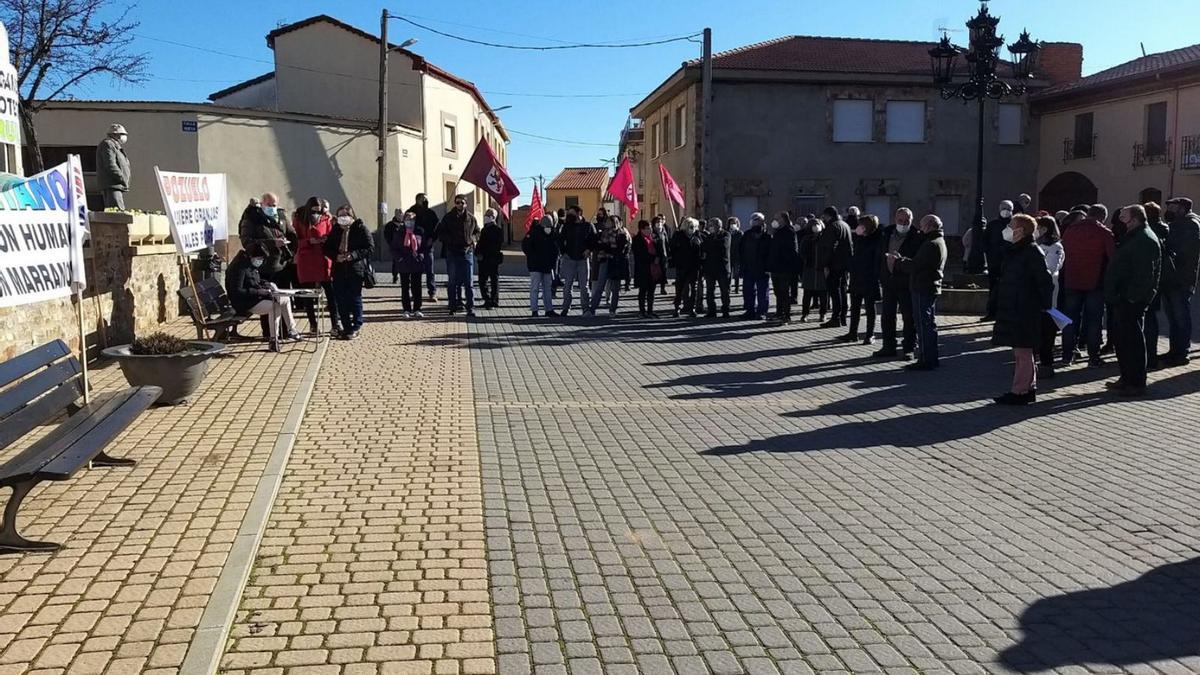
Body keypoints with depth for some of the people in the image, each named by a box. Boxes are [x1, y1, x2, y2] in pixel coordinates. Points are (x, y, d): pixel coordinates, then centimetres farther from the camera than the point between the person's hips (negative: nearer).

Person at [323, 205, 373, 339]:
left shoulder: (361, 229, -4)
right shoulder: (335, 230, 9)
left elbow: (370, 248, -9)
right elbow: (327, 248, 12)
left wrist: (353, 255, -20)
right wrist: (336, 256, -8)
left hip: (356, 269, -5)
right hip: (339, 270, 5)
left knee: (355, 298, 0)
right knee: (341, 299, 6)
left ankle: (356, 327, 10)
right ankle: (346, 327, 18)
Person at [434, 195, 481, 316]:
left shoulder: (471, 218, 5)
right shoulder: (448, 217, 0)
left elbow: (477, 232, 19)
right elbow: (440, 233, 3)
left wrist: (472, 238, -1)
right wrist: (450, 240, -13)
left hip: (467, 252, 1)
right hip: (452, 253, -1)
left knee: (469, 282, -1)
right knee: (453, 282, 5)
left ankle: (470, 307, 1)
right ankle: (453, 306, 13)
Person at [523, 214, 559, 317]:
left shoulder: (552, 233, 9)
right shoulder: (534, 232, -7)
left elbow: (555, 249, 16)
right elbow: (525, 245, -10)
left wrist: (553, 261, 3)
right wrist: (532, 257, -13)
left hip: (547, 266, 6)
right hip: (535, 266, -6)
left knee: (548, 288, 10)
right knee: (535, 288, -5)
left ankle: (549, 309, 17)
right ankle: (534, 310, -2)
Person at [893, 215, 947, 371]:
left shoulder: (931, 245, -18)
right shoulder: (940, 242, 17)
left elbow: (915, 266, -21)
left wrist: (897, 261, -8)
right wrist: (901, 259, 7)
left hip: (923, 289, -11)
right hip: (932, 288, 11)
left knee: (923, 325, -8)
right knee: (930, 324, 16)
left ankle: (925, 361, -6)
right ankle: (932, 359, 23)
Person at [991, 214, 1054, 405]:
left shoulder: (1032, 252, -14)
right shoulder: (1014, 251, 15)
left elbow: (1045, 281, -16)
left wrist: (1044, 305, -14)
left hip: (1025, 311, -10)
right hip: (1012, 309, 10)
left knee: (1023, 351, -5)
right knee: (1021, 351, 14)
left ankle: (1019, 391, -2)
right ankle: (1029, 388, 23)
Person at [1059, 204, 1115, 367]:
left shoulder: (1070, 230, 4)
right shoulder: (1105, 233, -7)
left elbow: (1063, 255, 9)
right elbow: (1113, 258, -8)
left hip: (1071, 282, 3)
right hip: (1095, 283, -3)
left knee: (1071, 318, 10)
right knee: (1093, 320, 4)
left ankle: (1067, 355, 11)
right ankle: (1094, 357, 5)